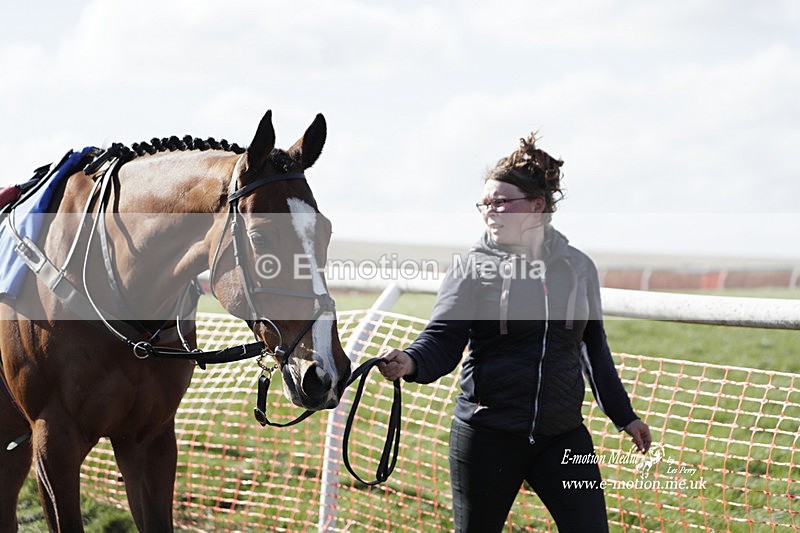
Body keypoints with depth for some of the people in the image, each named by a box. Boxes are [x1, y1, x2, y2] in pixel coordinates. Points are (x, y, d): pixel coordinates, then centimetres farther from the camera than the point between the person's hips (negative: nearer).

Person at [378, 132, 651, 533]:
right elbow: (443, 340, -10)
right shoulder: (472, 268, -2)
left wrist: (623, 415, 24)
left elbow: (594, 348, 18)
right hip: (488, 435, -2)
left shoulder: (578, 267, 8)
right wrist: (410, 363, -33)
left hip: (563, 435, 3)